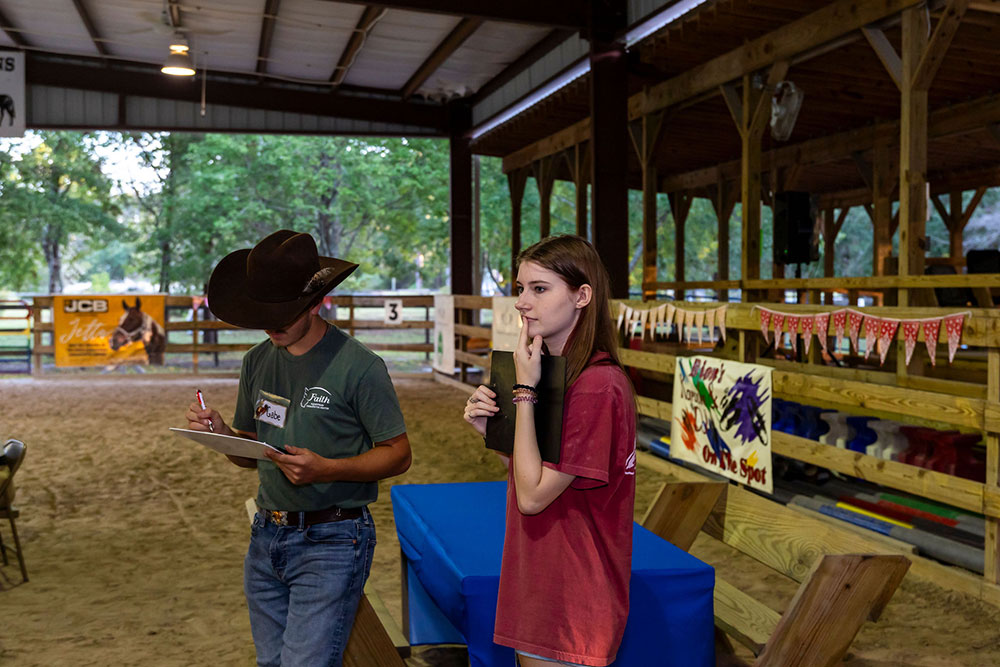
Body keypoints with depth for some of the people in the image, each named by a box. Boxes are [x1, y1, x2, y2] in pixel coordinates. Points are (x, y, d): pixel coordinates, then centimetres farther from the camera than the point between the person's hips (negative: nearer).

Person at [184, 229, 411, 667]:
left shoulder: (358, 366, -14)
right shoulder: (257, 361, 7)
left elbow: (398, 453, -9)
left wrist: (326, 469, -23)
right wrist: (221, 433, -6)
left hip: (330, 542, -6)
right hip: (266, 537, 7)